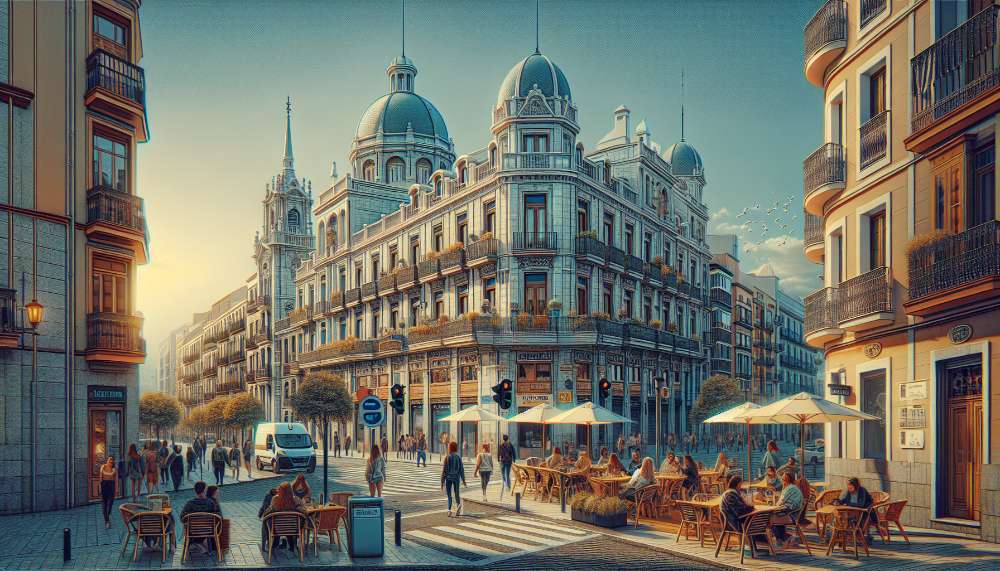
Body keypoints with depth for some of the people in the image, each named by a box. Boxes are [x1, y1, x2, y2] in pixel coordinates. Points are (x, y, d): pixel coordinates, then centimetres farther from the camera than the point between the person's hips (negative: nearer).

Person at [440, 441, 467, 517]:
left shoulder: (447, 457, -8)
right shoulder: (459, 457, 0)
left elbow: (444, 470, -8)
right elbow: (461, 469, 2)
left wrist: (442, 481, -2)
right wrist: (463, 480, 8)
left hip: (448, 477, -2)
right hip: (456, 477, 2)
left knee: (449, 495, 4)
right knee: (456, 493, 12)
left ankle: (449, 510, -10)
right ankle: (458, 504, -15)